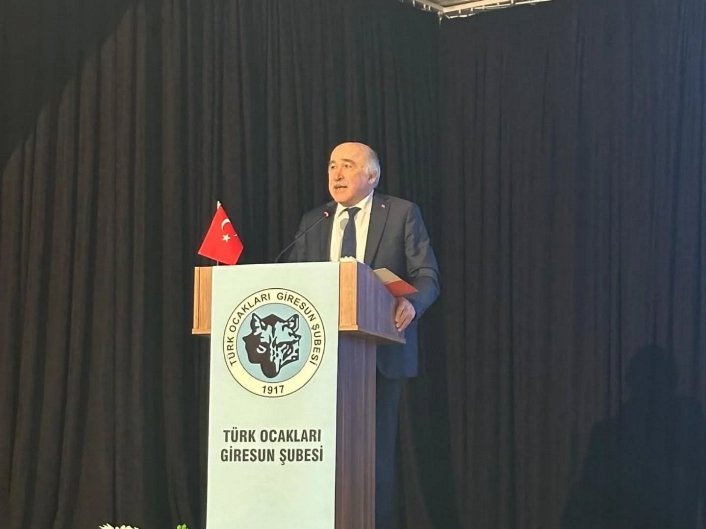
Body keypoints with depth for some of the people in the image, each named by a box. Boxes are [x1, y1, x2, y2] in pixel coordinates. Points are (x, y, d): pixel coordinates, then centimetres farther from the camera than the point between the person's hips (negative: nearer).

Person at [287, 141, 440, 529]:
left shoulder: (402, 214, 5)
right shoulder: (312, 222, 15)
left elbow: (427, 276, -1)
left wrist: (413, 303, -22)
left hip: (380, 351, -3)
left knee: (376, 449, -1)